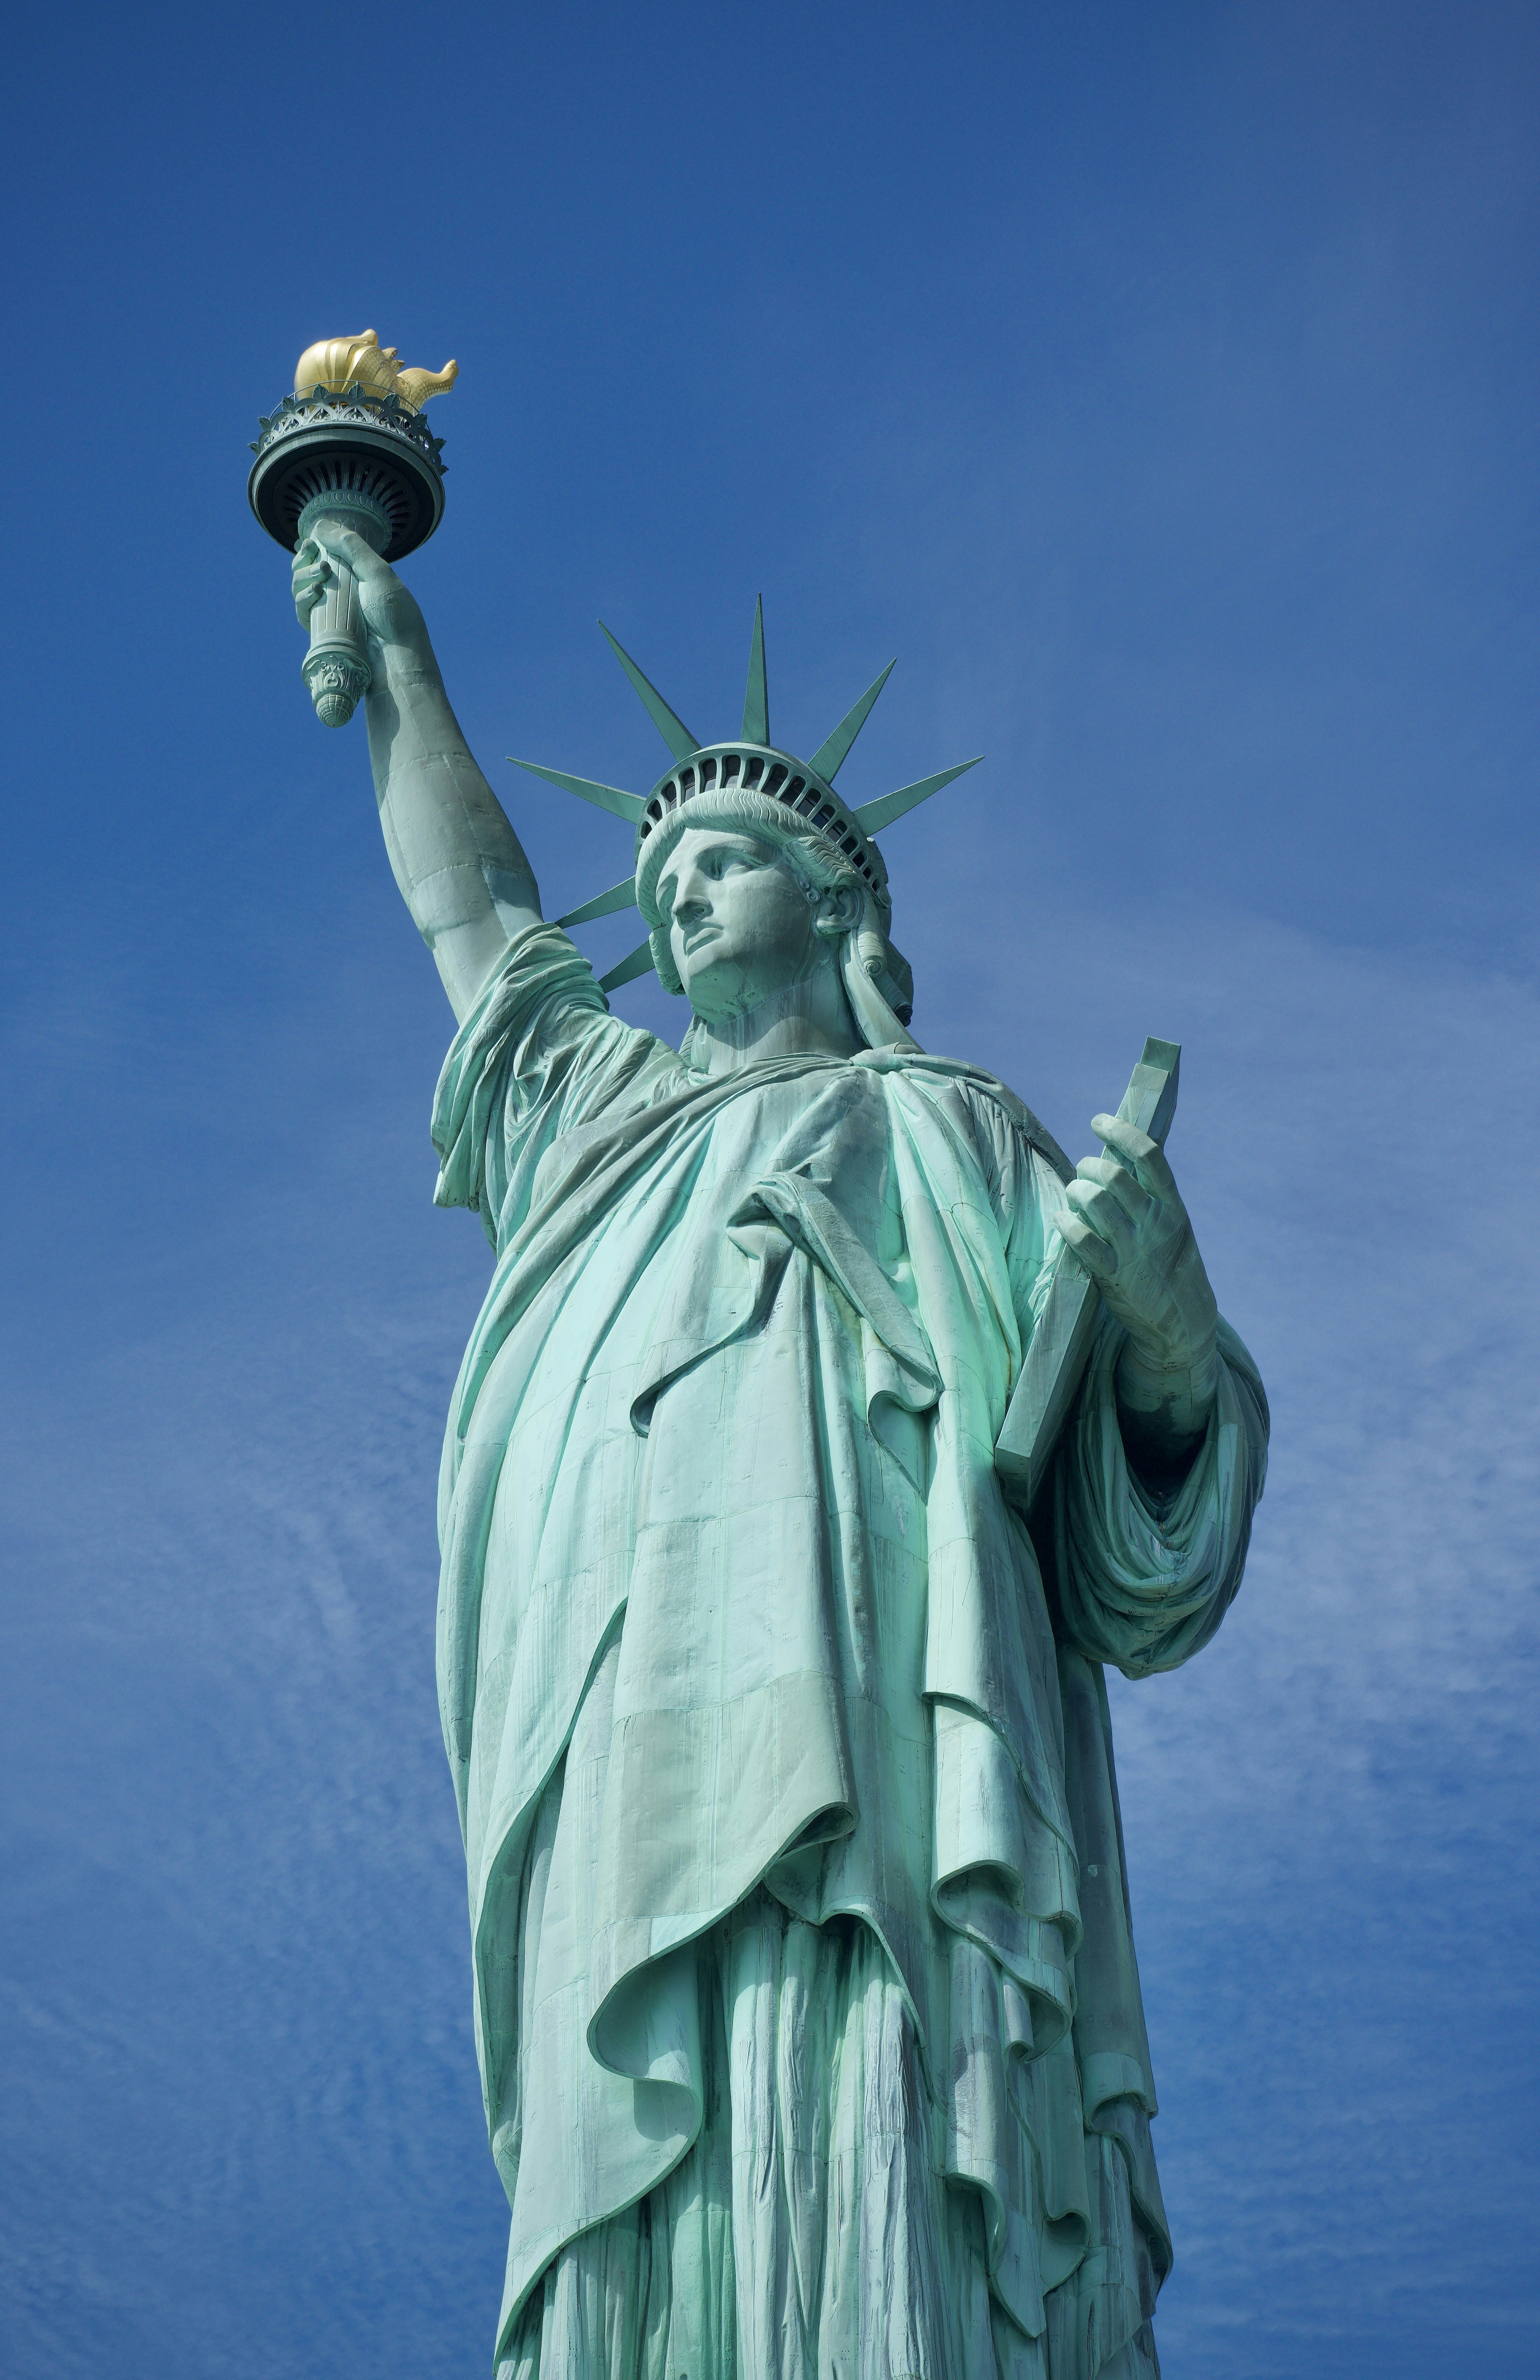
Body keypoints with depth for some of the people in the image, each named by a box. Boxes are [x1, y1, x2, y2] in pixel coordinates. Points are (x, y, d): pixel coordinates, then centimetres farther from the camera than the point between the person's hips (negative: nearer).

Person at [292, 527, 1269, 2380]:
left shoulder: (946, 1130, 18)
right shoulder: (605, 1107, 33)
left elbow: (1137, 1552, 9)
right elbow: (465, 904, 50)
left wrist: (1169, 1310, -12)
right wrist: (396, 657, 60)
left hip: (858, 1756, -4)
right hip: (623, 1791, 4)